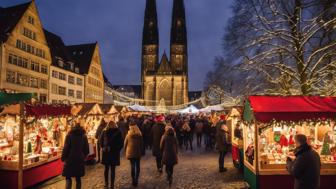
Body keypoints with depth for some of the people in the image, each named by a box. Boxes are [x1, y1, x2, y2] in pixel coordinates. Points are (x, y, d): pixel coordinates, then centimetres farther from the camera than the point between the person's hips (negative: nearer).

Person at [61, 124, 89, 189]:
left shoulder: (69, 135, -4)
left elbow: (66, 148, -8)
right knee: (78, 178, 12)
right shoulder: (84, 136, 5)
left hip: (70, 159, -3)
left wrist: (63, 157, 4)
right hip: (80, 159, 3)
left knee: (68, 178, 4)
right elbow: (86, 149, 7)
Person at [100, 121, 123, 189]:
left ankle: (106, 183, 23)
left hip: (106, 153, 1)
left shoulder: (104, 132, -3)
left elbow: (101, 142, -2)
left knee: (106, 169, 15)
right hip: (114, 153, -1)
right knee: (112, 170, 6)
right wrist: (117, 149, 6)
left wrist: (103, 148, 10)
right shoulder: (118, 132, -6)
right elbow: (121, 143, -5)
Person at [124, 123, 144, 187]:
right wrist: (141, 152, 11)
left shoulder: (128, 135, -9)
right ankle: (136, 179, 15)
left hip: (130, 152, -2)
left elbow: (125, 144, -1)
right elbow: (142, 144, 2)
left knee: (132, 166, 4)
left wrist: (126, 151, 13)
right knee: (137, 166, 11)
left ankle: (134, 180, 5)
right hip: (138, 152, 2)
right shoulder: (140, 135, -3)